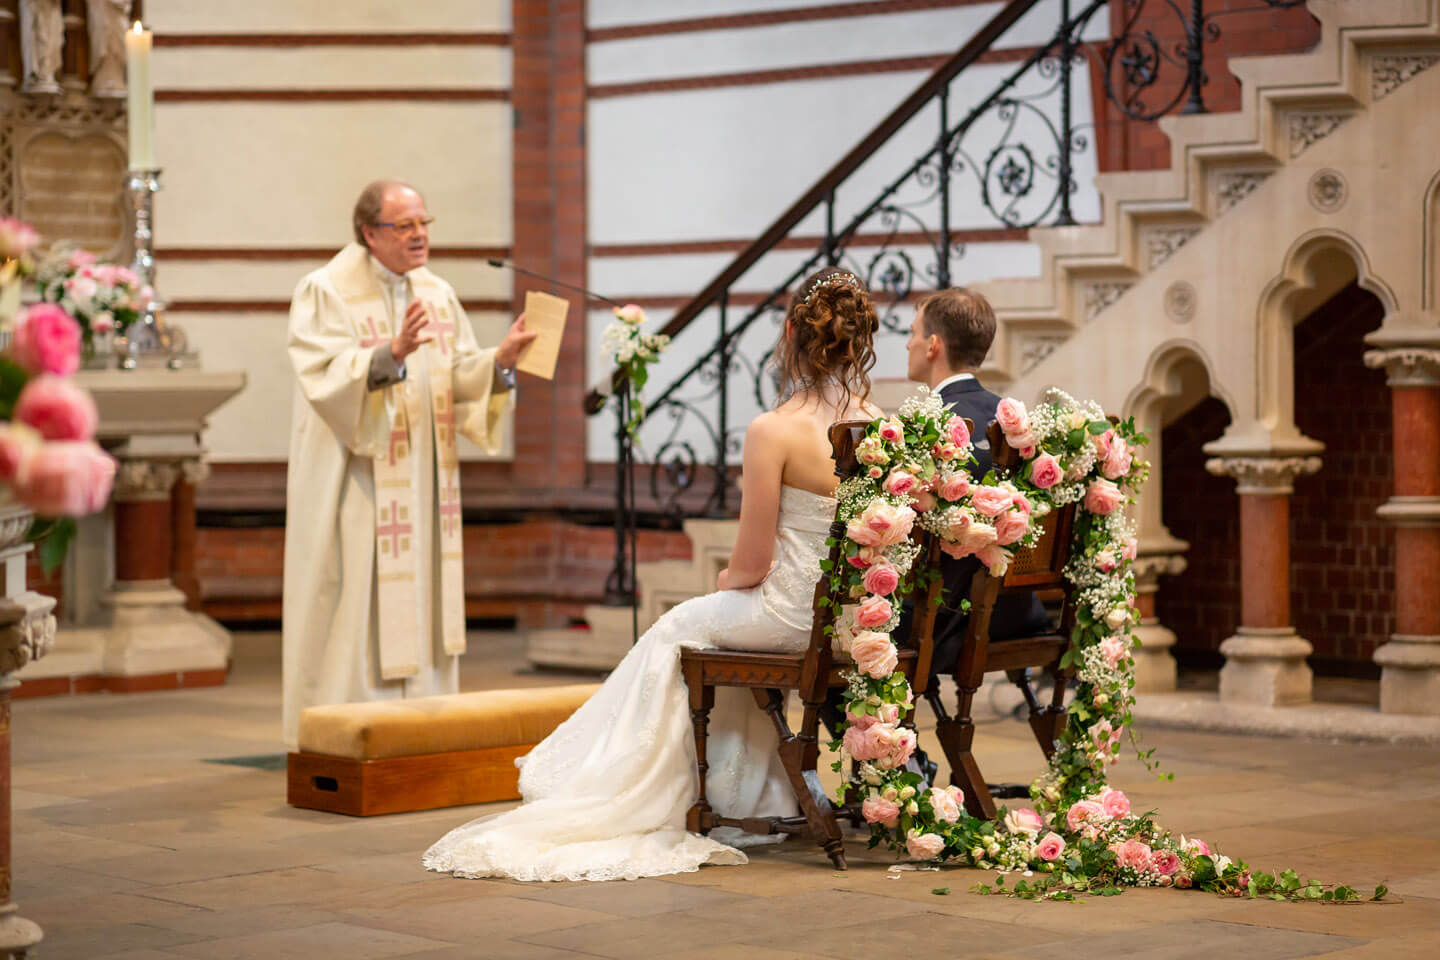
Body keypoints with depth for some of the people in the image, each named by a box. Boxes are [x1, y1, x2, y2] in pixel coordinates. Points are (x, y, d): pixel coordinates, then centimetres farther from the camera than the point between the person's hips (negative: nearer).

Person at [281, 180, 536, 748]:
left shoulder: (437, 296, 11)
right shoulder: (326, 293, -8)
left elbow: (461, 381, 6)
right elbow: (328, 380, -20)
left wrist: (501, 359, -13)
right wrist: (392, 353, -34)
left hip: (424, 483, 6)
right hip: (356, 485, -6)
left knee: (422, 608, 8)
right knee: (357, 609, -6)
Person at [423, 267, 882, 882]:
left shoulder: (772, 432, -20)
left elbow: (752, 565, -16)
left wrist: (726, 581, 10)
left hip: (792, 612, -6)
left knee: (678, 631, 20)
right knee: (727, 622, 32)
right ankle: (750, 797, 39)